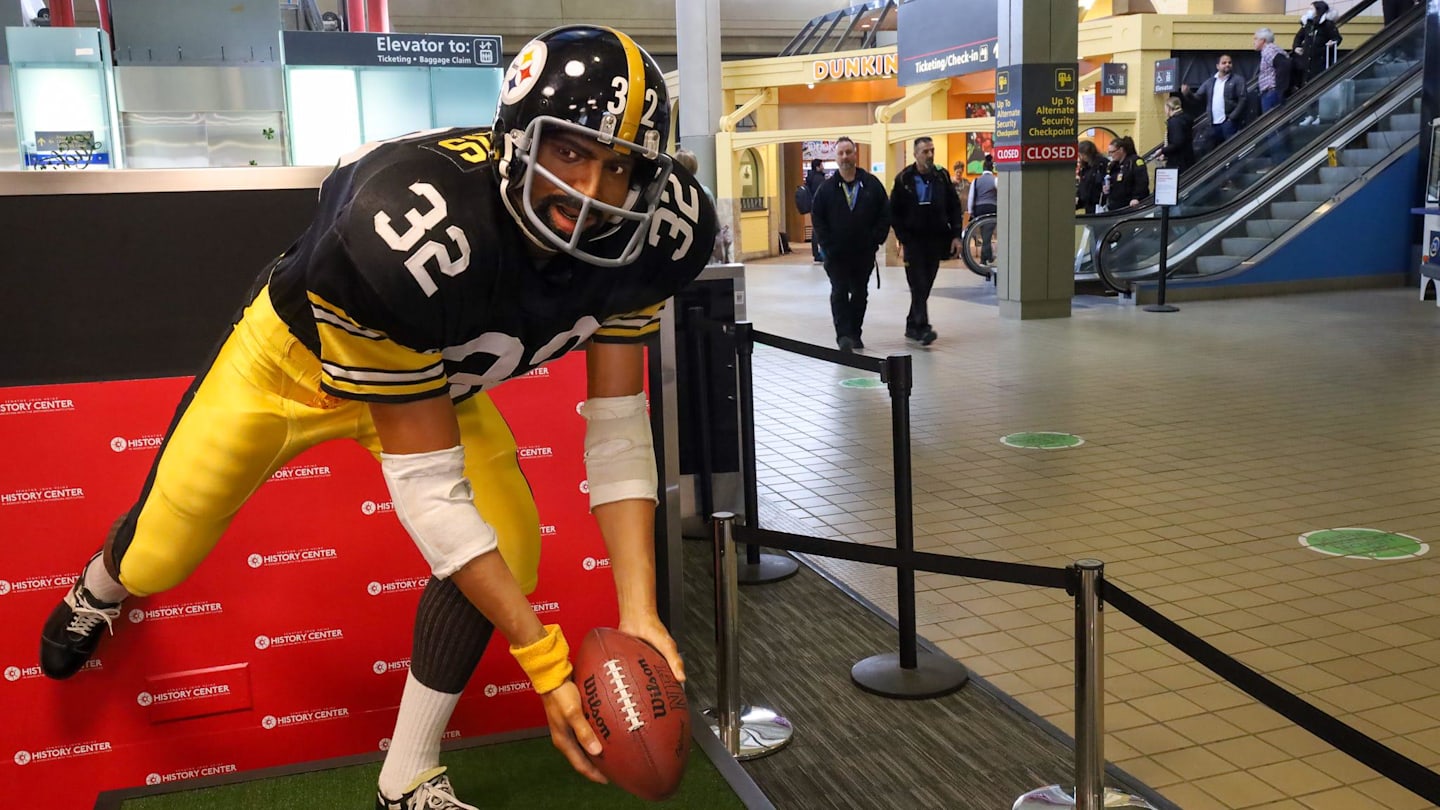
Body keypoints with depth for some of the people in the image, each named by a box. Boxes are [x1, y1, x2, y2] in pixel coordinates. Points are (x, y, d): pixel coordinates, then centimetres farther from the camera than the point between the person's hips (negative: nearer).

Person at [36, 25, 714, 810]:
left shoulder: (649, 235, -28)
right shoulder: (413, 227, -45)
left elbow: (617, 424, -20)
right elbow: (427, 481, -38)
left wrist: (638, 616, -29)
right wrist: (543, 656, -37)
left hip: (438, 374, 4)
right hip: (300, 357, -3)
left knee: (505, 550, -14)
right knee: (156, 560, 11)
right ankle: (97, 592, 55)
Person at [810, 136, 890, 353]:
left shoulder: (871, 184, 2)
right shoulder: (827, 188, 1)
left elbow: (885, 214, 4)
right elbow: (817, 218, 3)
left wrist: (876, 240, -5)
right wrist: (827, 244, -6)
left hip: (864, 252, 2)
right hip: (836, 253, -2)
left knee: (860, 293, 10)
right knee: (839, 292, -8)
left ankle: (855, 333, 21)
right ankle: (843, 335, -10)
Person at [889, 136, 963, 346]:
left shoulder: (942, 176, 7)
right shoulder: (904, 179, -1)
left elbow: (954, 207, 10)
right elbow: (894, 212, 0)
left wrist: (956, 235, 1)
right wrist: (903, 239, -8)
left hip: (936, 240, 3)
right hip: (913, 240, -3)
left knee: (925, 287, 8)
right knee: (919, 286, -11)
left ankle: (912, 326, 19)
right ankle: (922, 328, -16)